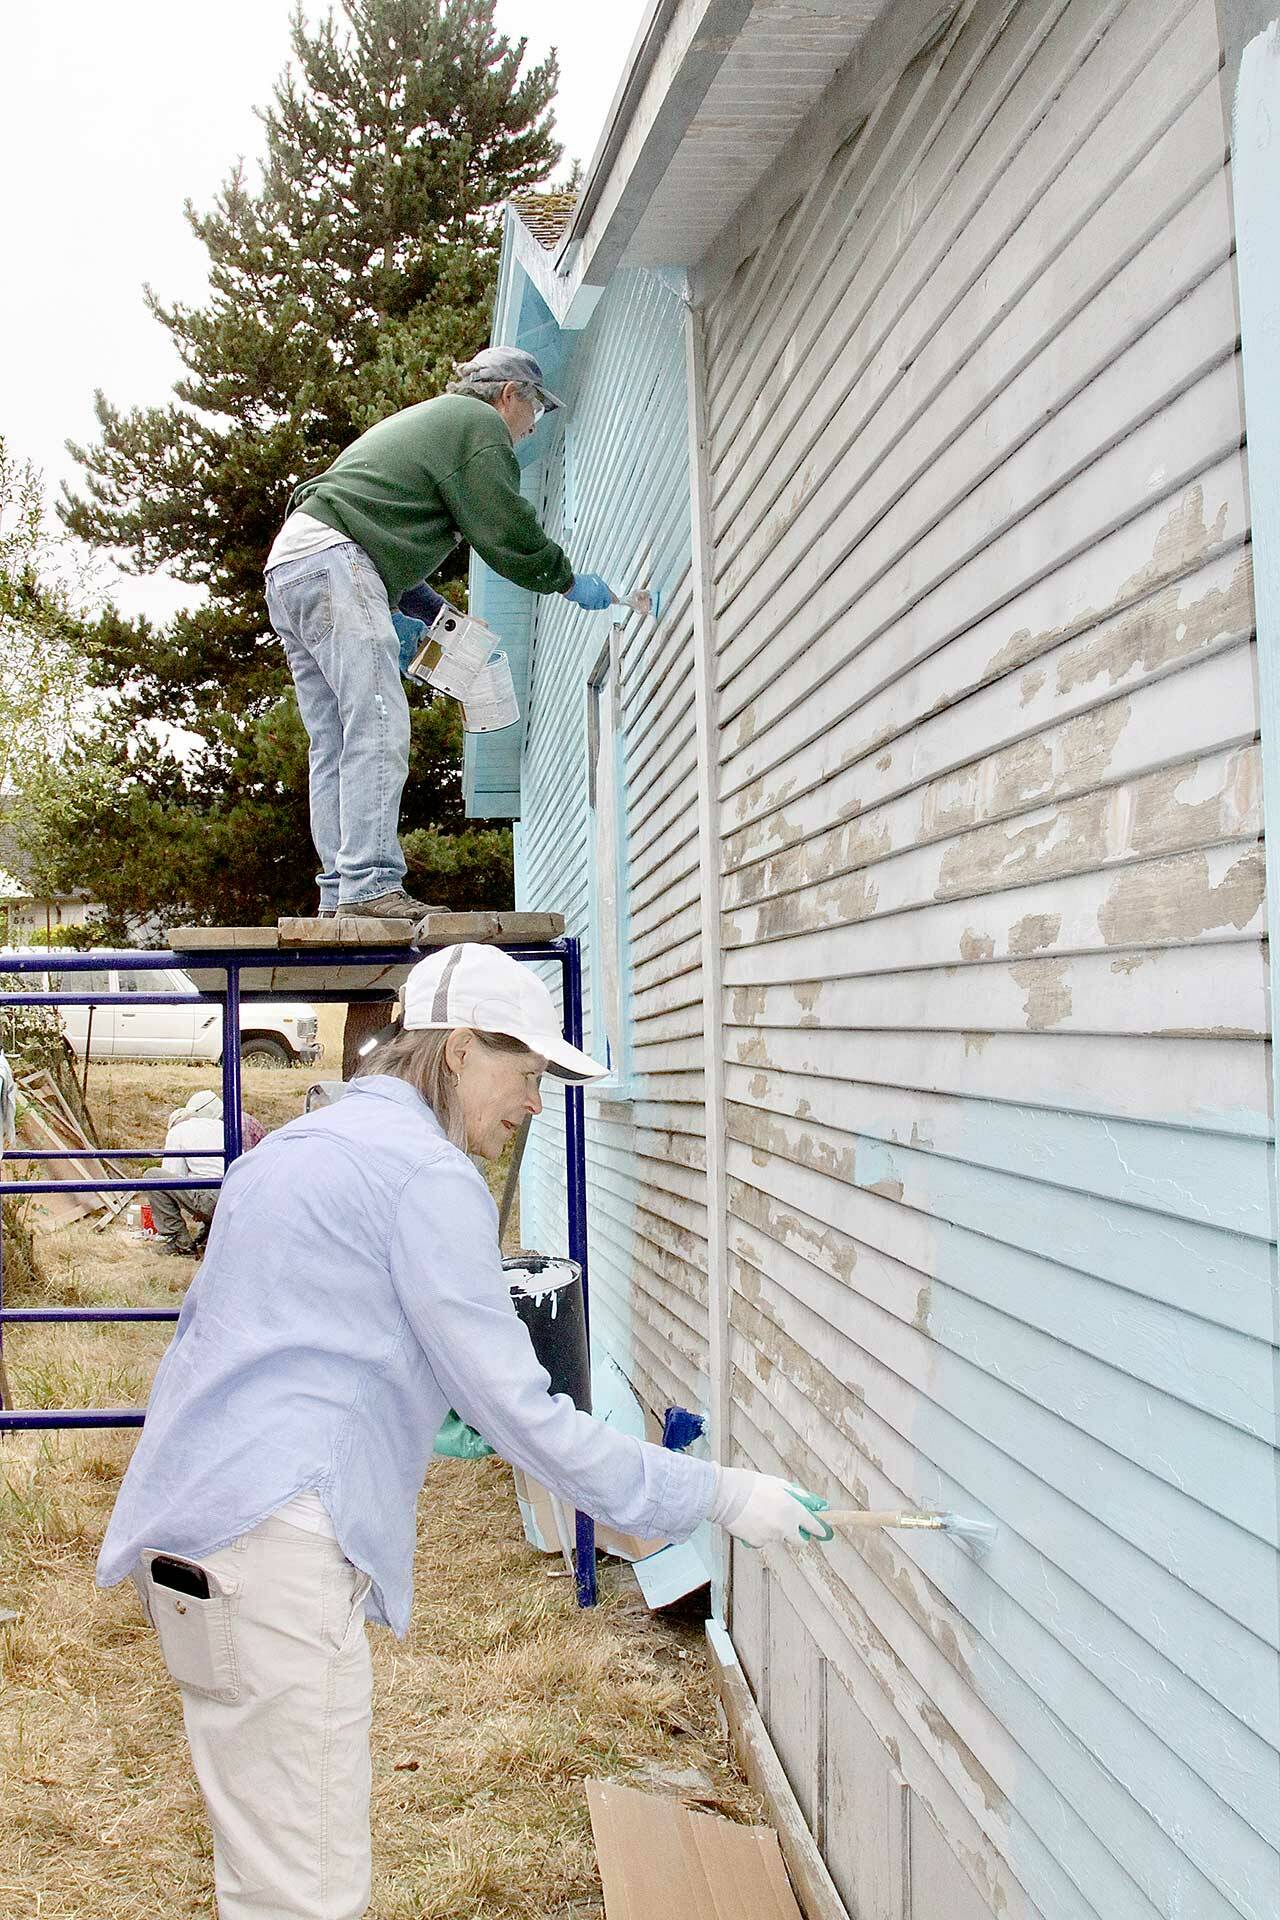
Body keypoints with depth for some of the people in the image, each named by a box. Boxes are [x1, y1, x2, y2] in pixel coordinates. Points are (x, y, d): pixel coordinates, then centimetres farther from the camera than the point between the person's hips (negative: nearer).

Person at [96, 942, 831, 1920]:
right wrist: (720, 1494, -7)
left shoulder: (299, 1144, 18)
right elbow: (522, 1416, -14)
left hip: (195, 1526, 10)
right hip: (274, 1545, -10)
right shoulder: (429, 1174, -11)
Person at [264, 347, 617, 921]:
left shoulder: (426, 419, 34)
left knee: (334, 745, 5)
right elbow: (509, 536, -3)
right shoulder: (479, 424, 2)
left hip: (288, 562, 10)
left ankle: (339, 892, 1)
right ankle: (369, 884, -24)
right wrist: (570, 582, 12)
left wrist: (431, 614, 28)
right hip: (331, 559, -10)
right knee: (378, 727, -17)